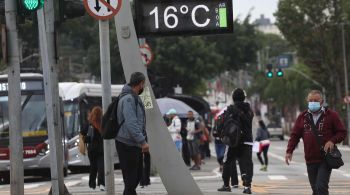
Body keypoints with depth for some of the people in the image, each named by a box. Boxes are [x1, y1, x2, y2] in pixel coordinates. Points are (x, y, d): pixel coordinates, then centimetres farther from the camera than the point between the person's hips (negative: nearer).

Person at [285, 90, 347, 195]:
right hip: (310, 160, 4)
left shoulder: (331, 115, 0)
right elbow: (295, 135, 9)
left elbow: (342, 132, 3)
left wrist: (332, 141, -16)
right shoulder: (303, 117, 9)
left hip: (326, 159, -4)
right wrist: (289, 151, -4)